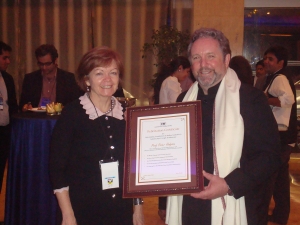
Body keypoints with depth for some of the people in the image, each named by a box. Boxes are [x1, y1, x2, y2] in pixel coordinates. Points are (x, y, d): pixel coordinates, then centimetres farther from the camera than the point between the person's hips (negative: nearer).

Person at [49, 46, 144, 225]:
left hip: (122, 210, 3)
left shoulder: (127, 113, 1)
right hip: (82, 210, -3)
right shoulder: (72, 113, -9)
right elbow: (57, 167, -8)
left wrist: (138, 207, 8)